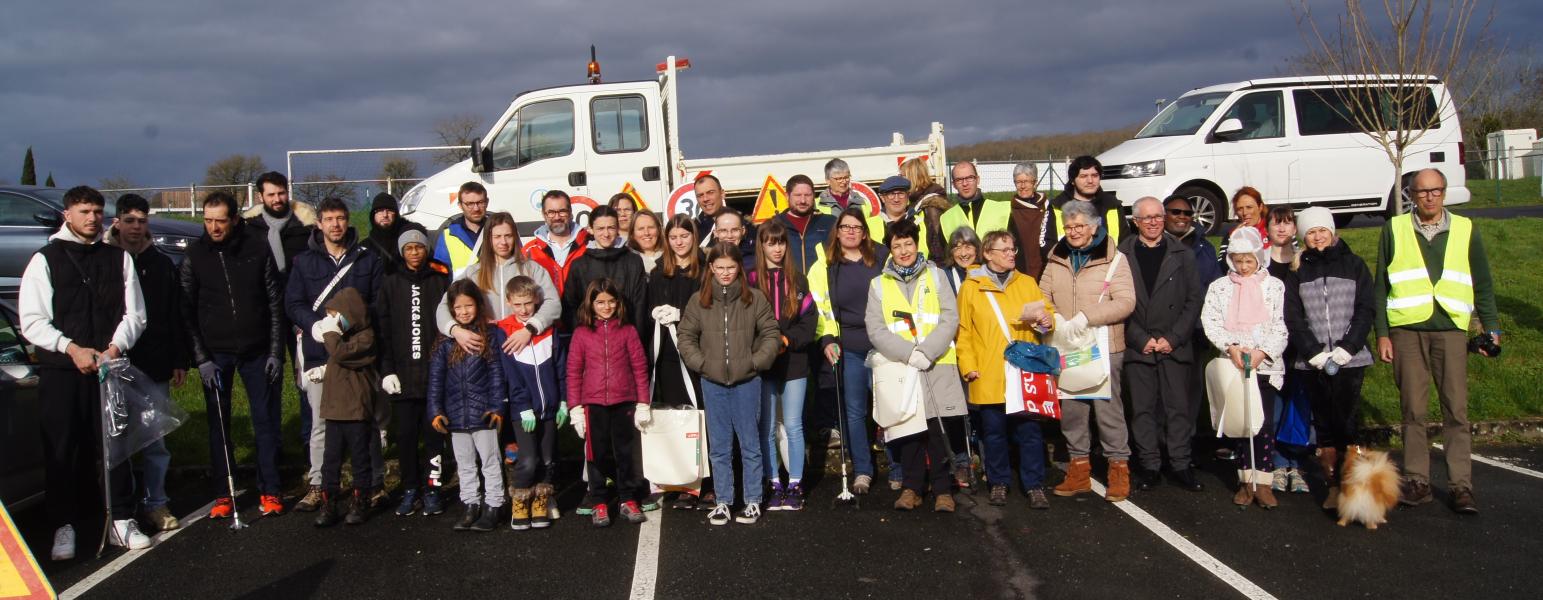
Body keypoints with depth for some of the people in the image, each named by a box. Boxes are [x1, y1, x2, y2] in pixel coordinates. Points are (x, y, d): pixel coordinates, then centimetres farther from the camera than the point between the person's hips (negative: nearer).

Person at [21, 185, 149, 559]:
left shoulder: (119, 259, 10)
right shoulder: (45, 260, 4)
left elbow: (134, 314, 7)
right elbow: (31, 321, -2)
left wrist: (115, 347, -10)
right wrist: (71, 349, -14)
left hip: (109, 366, 2)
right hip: (59, 370, -1)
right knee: (61, 450, 1)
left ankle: (121, 521, 9)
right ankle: (63, 527, 9)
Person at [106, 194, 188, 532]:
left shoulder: (162, 264, 10)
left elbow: (176, 317, 11)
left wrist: (179, 361, 7)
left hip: (155, 367, 2)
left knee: (155, 440, 5)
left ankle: (155, 503, 15)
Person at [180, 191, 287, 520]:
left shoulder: (258, 248, -3)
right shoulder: (195, 255, -2)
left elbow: (275, 303, 0)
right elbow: (187, 312, -1)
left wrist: (276, 352, -3)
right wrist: (201, 358, -8)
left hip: (257, 351, 0)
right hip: (215, 354, 0)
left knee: (266, 421, 3)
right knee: (218, 425, 5)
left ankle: (270, 491, 12)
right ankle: (222, 495, 13)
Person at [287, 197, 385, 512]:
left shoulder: (368, 259, 8)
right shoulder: (305, 261, 8)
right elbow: (293, 304, 3)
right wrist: (316, 326, -15)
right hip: (320, 353, 0)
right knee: (321, 424, 4)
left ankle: (375, 482, 13)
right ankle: (318, 485, 13)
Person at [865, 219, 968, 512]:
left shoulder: (935, 276, 13)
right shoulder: (879, 284, 11)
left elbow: (950, 319, 3)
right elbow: (876, 330, 1)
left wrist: (927, 351, -11)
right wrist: (909, 354, -13)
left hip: (938, 366, 0)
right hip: (900, 368, 0)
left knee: (939, 429, -5)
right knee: (909, 428, 1)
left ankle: (943, 488, 5)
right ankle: (912, 487, 14)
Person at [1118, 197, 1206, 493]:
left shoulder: (1182, 254, 6)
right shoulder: (1122, 255, 3)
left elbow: (1195, 299, 3)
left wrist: (1173, 338, -6)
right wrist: (1141, 339, -8)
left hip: (1175, 346, 1)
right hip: (1137, 347, 0)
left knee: (1179, 407, 2)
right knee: (1142, 409, 4)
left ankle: (1180, 465, 11)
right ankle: (1149, 466, 12)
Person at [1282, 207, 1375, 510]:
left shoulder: (1353, 265, 7)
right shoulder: (1298, 271, 9)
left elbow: (1366, 310, 1)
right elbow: (1292, 318, 4)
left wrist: (1345, 349, -10)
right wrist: (1316, 353, -8)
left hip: (1350, 359, -1)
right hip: (1312, 361, 1)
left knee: (1347, 423, -7)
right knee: (1323, 423, 4)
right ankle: (1333, 486, 10)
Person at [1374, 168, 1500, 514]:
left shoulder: (1464, 230, 10)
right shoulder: (1394, 230, 9)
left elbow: (1482, 284, 15)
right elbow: (1381, 286, 9)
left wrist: (1491, 326, 6)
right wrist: (1382, 334, 3)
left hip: (1450, 329, 0)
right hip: (1406, 330, 0)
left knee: (1456, 410, -3)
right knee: (1413, 410, 2)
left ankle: (1461, 485, 2)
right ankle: (1417, 481, 9)